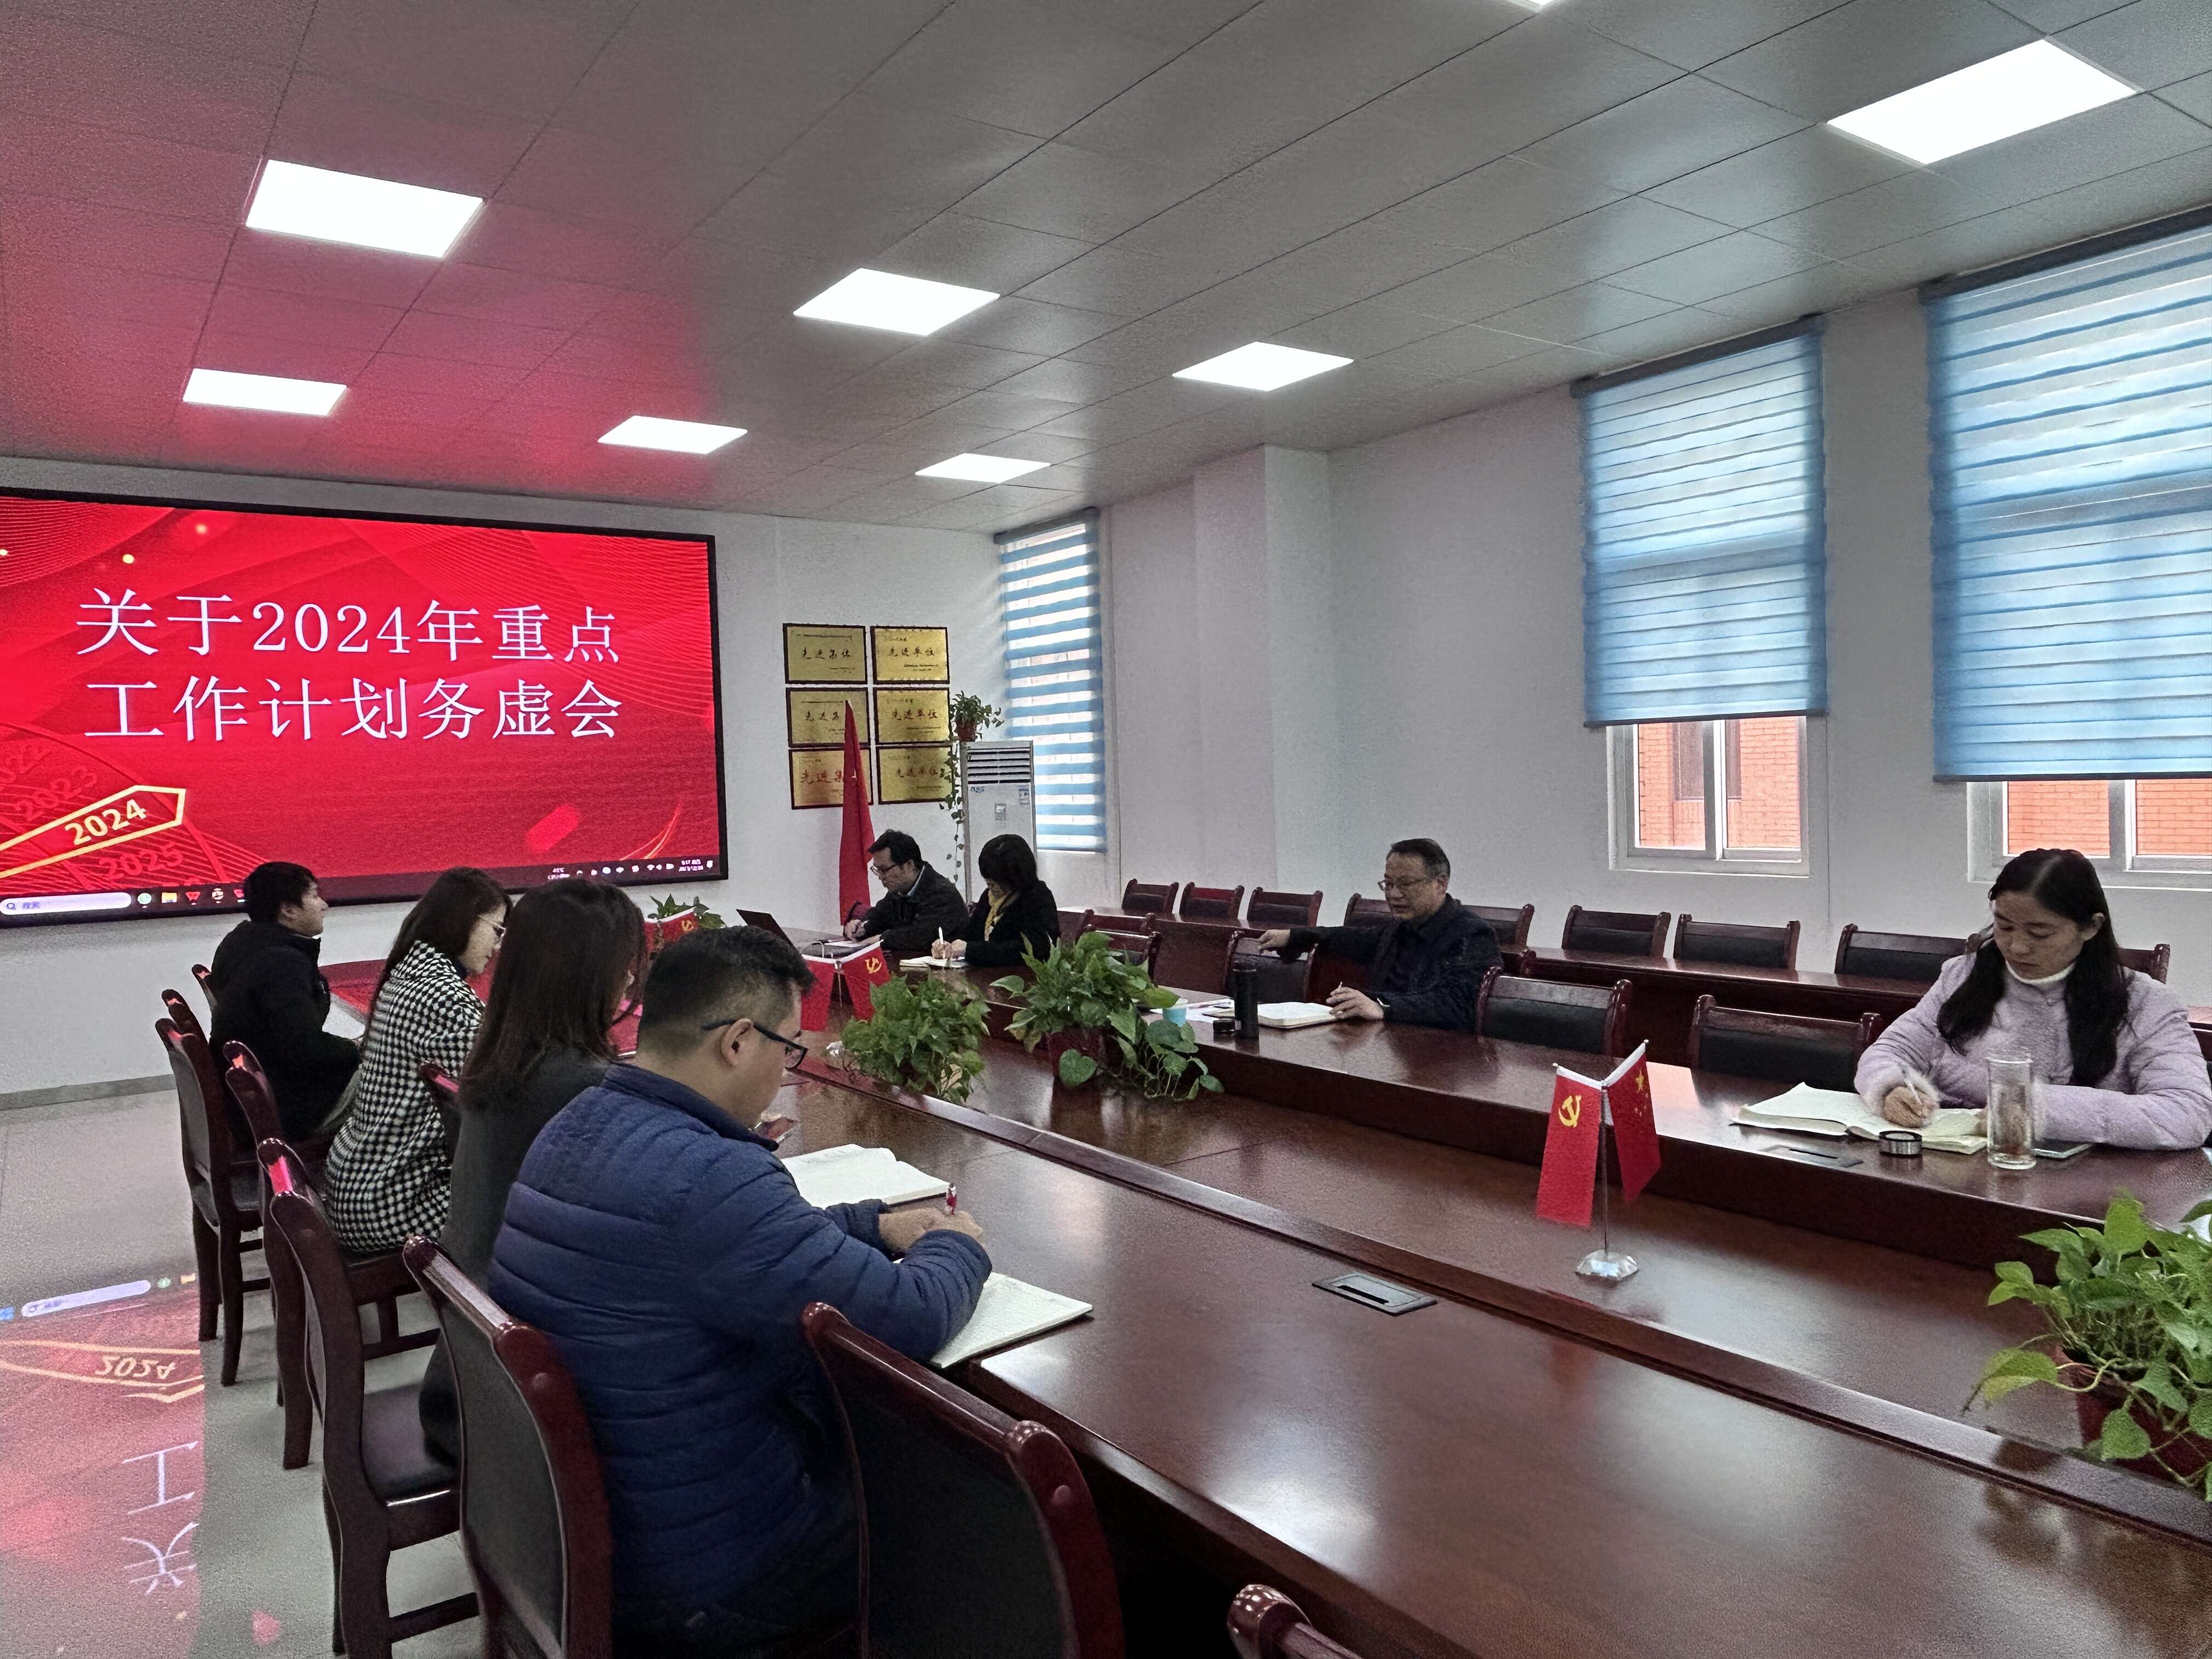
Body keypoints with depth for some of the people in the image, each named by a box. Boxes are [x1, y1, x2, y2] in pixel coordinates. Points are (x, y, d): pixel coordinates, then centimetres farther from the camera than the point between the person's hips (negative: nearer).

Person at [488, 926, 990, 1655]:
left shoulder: (574, 1125, -1)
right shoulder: (708, 1177, -32)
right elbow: (912, 1322, -27)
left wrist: (877, 1224, 8)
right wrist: (957, 1245, -6)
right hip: (694, 1585, -8)